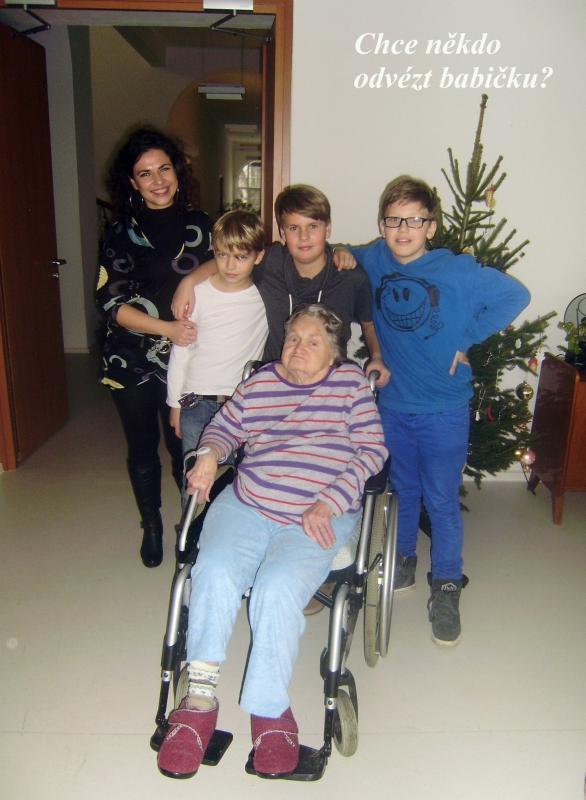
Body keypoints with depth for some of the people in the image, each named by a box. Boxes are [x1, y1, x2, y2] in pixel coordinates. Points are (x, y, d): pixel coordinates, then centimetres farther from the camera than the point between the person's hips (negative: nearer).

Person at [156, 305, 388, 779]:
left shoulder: (350, 382, 7)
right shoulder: (259, 383, 15)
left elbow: (372, 448, 0)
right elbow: (223, 427, 24)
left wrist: (329, 503, -10)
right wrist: (210, 455, 0)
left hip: (319, 518, -3)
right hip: (247, 506, 3)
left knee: (277, 589, -27)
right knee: (215, 572, -24)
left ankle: (269, 711, -9)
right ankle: (200, 698, -12)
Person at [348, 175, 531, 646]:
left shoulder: (457, 271, -14)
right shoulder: (374, 261, -2)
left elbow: (516, 295, -9)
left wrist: (467, 339, -10)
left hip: (443, 410, -3)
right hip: (393, 404, 4)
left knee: (442, 501, 6)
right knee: (403, 491, 20)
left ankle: (447, 587, 25)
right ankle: (402, 561, 42)